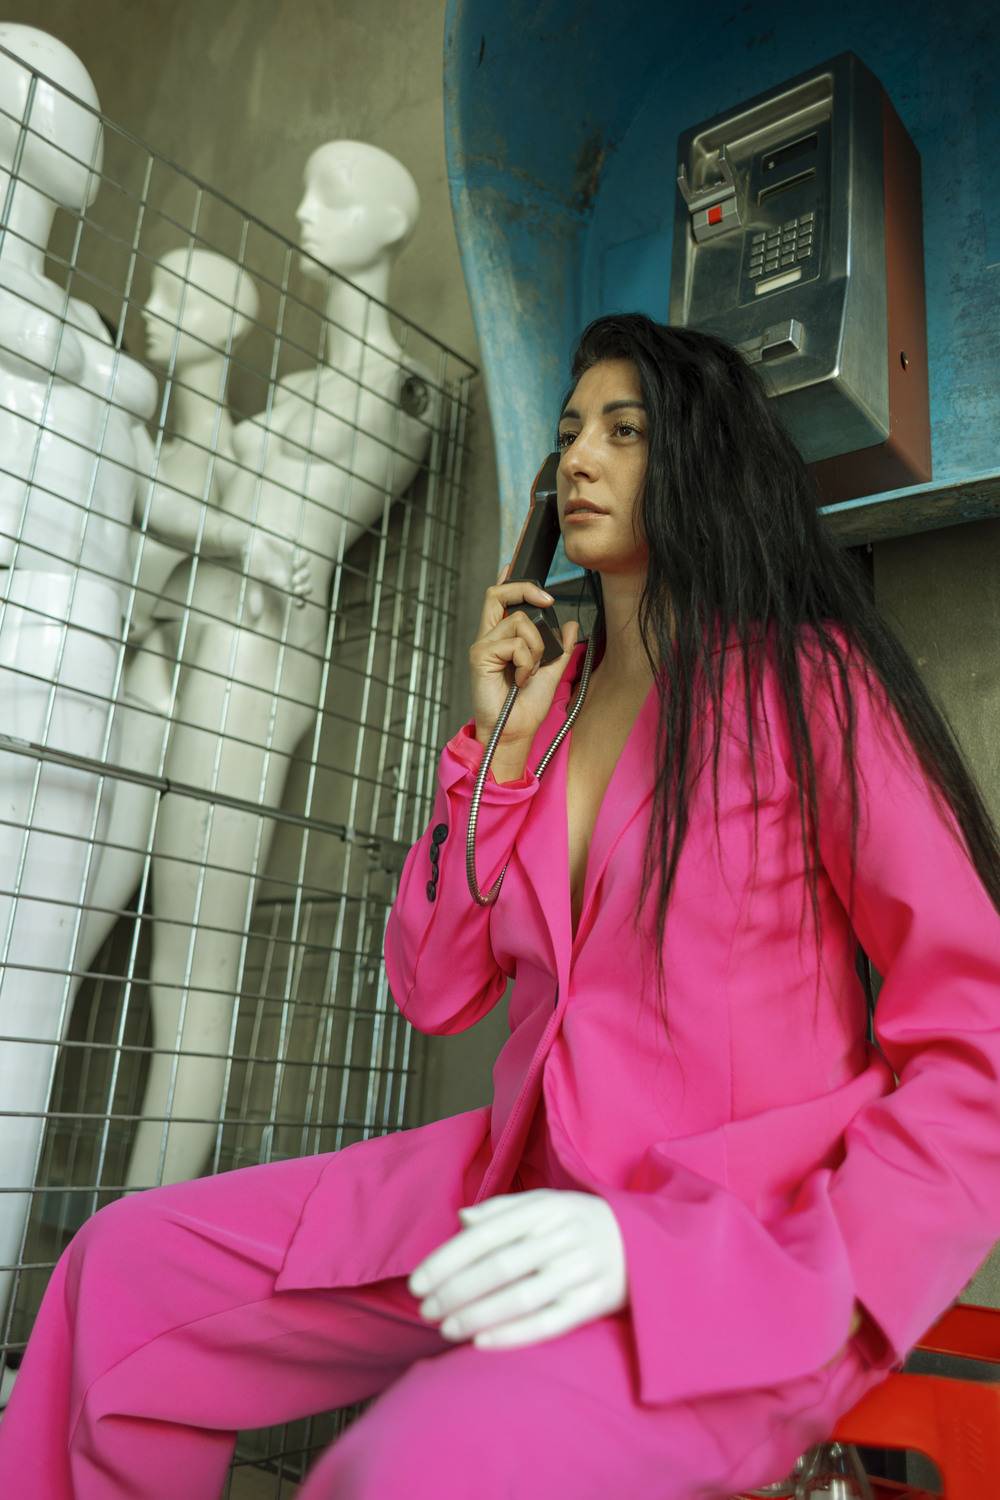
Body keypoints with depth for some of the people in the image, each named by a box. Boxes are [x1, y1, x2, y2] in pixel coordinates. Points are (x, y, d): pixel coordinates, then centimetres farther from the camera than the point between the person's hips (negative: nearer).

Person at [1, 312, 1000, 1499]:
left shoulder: (807, 681, -5)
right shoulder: (550, 701, 12)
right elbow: (436, 991, 9)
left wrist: (670, 1248, -22)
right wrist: (498, 749, -1)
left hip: (749, 1245, -5)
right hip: (536, 1193, 6)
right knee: (127, 1271, -4)